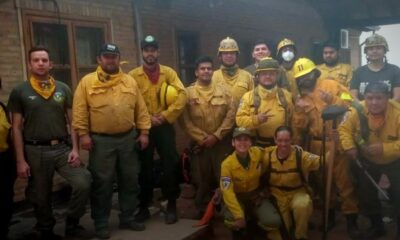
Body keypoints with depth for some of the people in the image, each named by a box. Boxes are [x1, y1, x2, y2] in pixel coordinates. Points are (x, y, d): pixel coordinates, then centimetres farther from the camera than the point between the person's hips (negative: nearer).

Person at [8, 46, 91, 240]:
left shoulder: (63, 89, 6)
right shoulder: (19, 92, -1)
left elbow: (72, 121, 8)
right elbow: (17, 128, -1)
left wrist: (75, 149, -3)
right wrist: (20, 160, -6)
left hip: (62, 148, 2)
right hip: (35, 151, -1)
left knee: (83, 184, -12)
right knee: (40, 196, 9)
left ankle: (72, 224, 11)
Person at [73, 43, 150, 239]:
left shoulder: (130, 81, 8)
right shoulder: (87, 82, -1)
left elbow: (141, 109, 8)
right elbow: (80, 111, -4)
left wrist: (144, 132, 4)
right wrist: (83, 134, -11)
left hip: (128, 138, 4)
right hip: (100, 141, -3)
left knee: (130, 181, 11)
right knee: (102, 184, 4)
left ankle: (127, 218, 26)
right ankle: (101, 224, 17)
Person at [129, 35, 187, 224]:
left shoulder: (169, 72, 4)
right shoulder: (133, 75, 1)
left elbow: (182, 95, -7)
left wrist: (166, 115, -13)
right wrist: (147, 118, -13)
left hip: (165, 127, 0)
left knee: (170, 166, 3)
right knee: (144, 168, 8)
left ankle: (171, 206, 17)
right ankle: (144, 207, 22)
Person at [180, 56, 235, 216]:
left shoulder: (223, 91, 7)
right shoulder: (188, 93, 1)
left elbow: (231, 115, -1)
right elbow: (185, 120, -6)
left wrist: (216, 136, -11)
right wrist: (202, 138, -11)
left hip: (222, 143, 1)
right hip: (199, 144, -1)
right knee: (201, 180, 8)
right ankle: (203, 212, 23)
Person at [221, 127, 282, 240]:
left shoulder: (259, 153, -15)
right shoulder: (227, 164, -22)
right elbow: (227, 192, -24)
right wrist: (239, 216, -29)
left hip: (257, 196, 2)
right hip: (237, 198, -2)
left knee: (273, 221, -23)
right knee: (231, 220, -32)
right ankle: (238, 230, 7)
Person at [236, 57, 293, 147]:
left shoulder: (286, 95, 6)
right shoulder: (248, 96, -1)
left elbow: (293, 120, 11)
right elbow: (240, 120, -7)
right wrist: (256, 119, -24)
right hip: (257, 145, -2)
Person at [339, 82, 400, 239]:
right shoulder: (357, 111, -25)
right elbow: (344, 129, -13)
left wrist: (384, 148, -41)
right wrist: (349, 146, -28)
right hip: (368, 160, 3)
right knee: (366, 194, 15)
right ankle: (377, 226, 39)